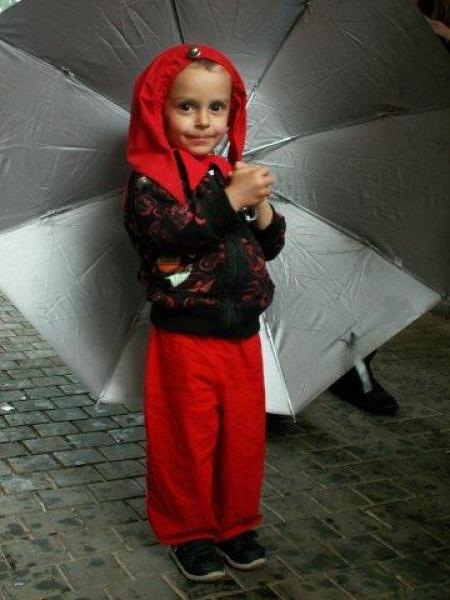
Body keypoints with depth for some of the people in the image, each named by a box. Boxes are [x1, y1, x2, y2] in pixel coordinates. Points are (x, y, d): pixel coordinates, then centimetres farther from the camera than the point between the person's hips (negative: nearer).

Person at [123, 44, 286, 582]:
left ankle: (237, 524, 32)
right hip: (185, 338, -6)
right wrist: (232, 198, -26)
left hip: (243, 335, 6)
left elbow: (268, 248, 11)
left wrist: (262, 206, -7)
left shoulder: (232, 173, 12)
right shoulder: (148, 177, -7)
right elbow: (171, 232, -26)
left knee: (245, 435, 13)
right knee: (190, 439, 5)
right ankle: (189, 532, 25)